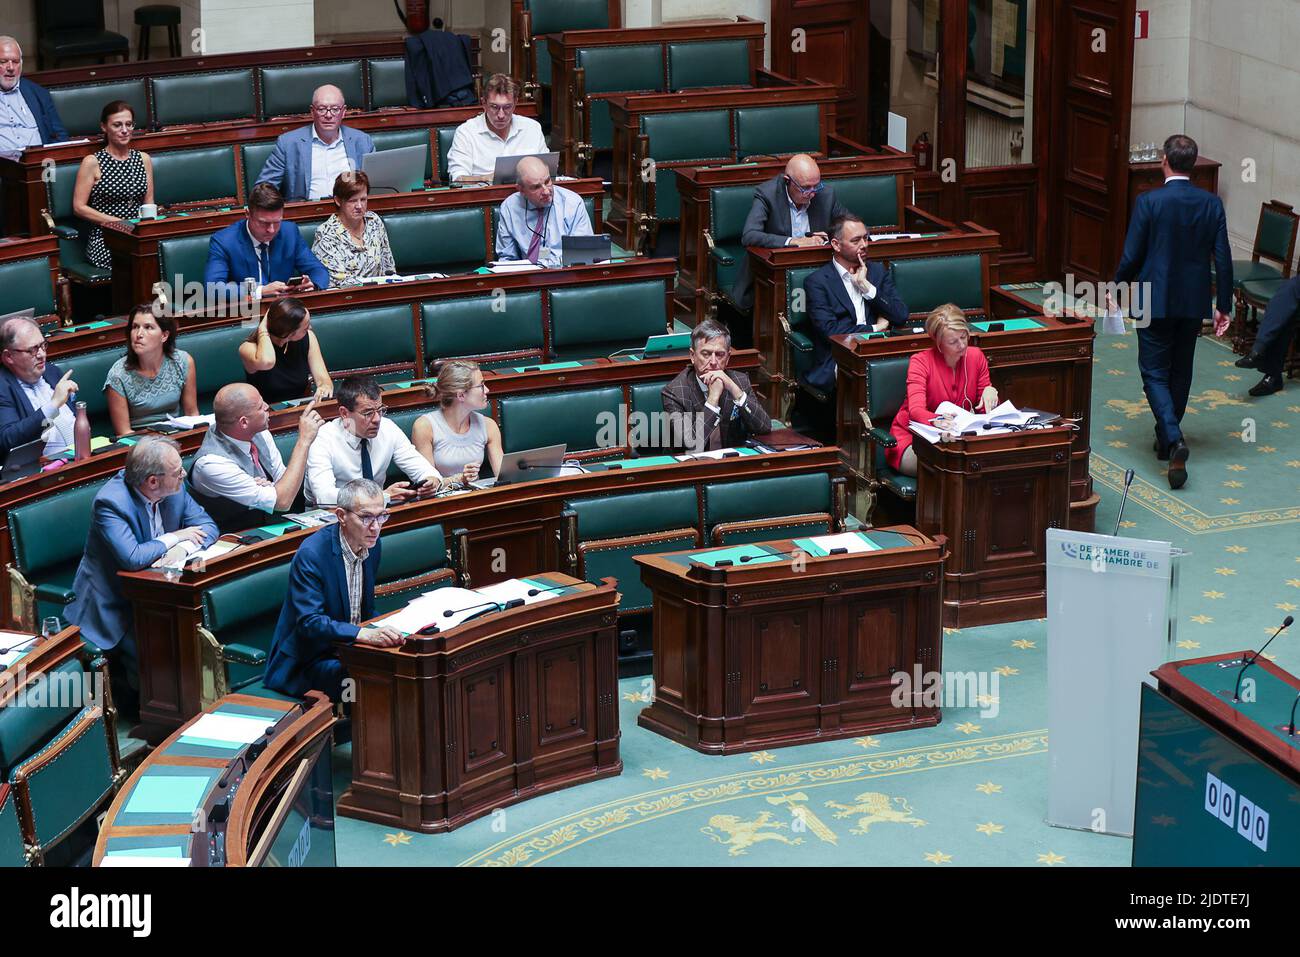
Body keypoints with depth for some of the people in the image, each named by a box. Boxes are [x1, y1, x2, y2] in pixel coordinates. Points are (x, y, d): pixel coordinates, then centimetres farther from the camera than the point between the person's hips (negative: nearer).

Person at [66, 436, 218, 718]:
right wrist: (175, 537, -19)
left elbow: (206, 526, 3)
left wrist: (184, 547, -20)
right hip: (114, 606, -7)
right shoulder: (110, 502, -24)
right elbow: (132, 558, -34)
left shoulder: (174, 488, -3)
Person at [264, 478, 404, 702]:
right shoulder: (310, 554, -19)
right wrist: (365, 634, -39)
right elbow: (309, 622, -26)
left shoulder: (371, 544, 5)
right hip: (307, 662, -7)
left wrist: (385, 630, -7)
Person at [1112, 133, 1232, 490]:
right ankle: (1166, 439, 31)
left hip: (1155, 301, -4)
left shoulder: (1149, 202, -14)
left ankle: (1173, 439, -20)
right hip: (1194, 303, 4)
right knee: (1181, 372, 19)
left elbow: (1131, 256, -11)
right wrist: (1224, 306, 7)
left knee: (1155, 373, 1)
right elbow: (1223, 260, -2)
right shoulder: (1212, 204, -4)